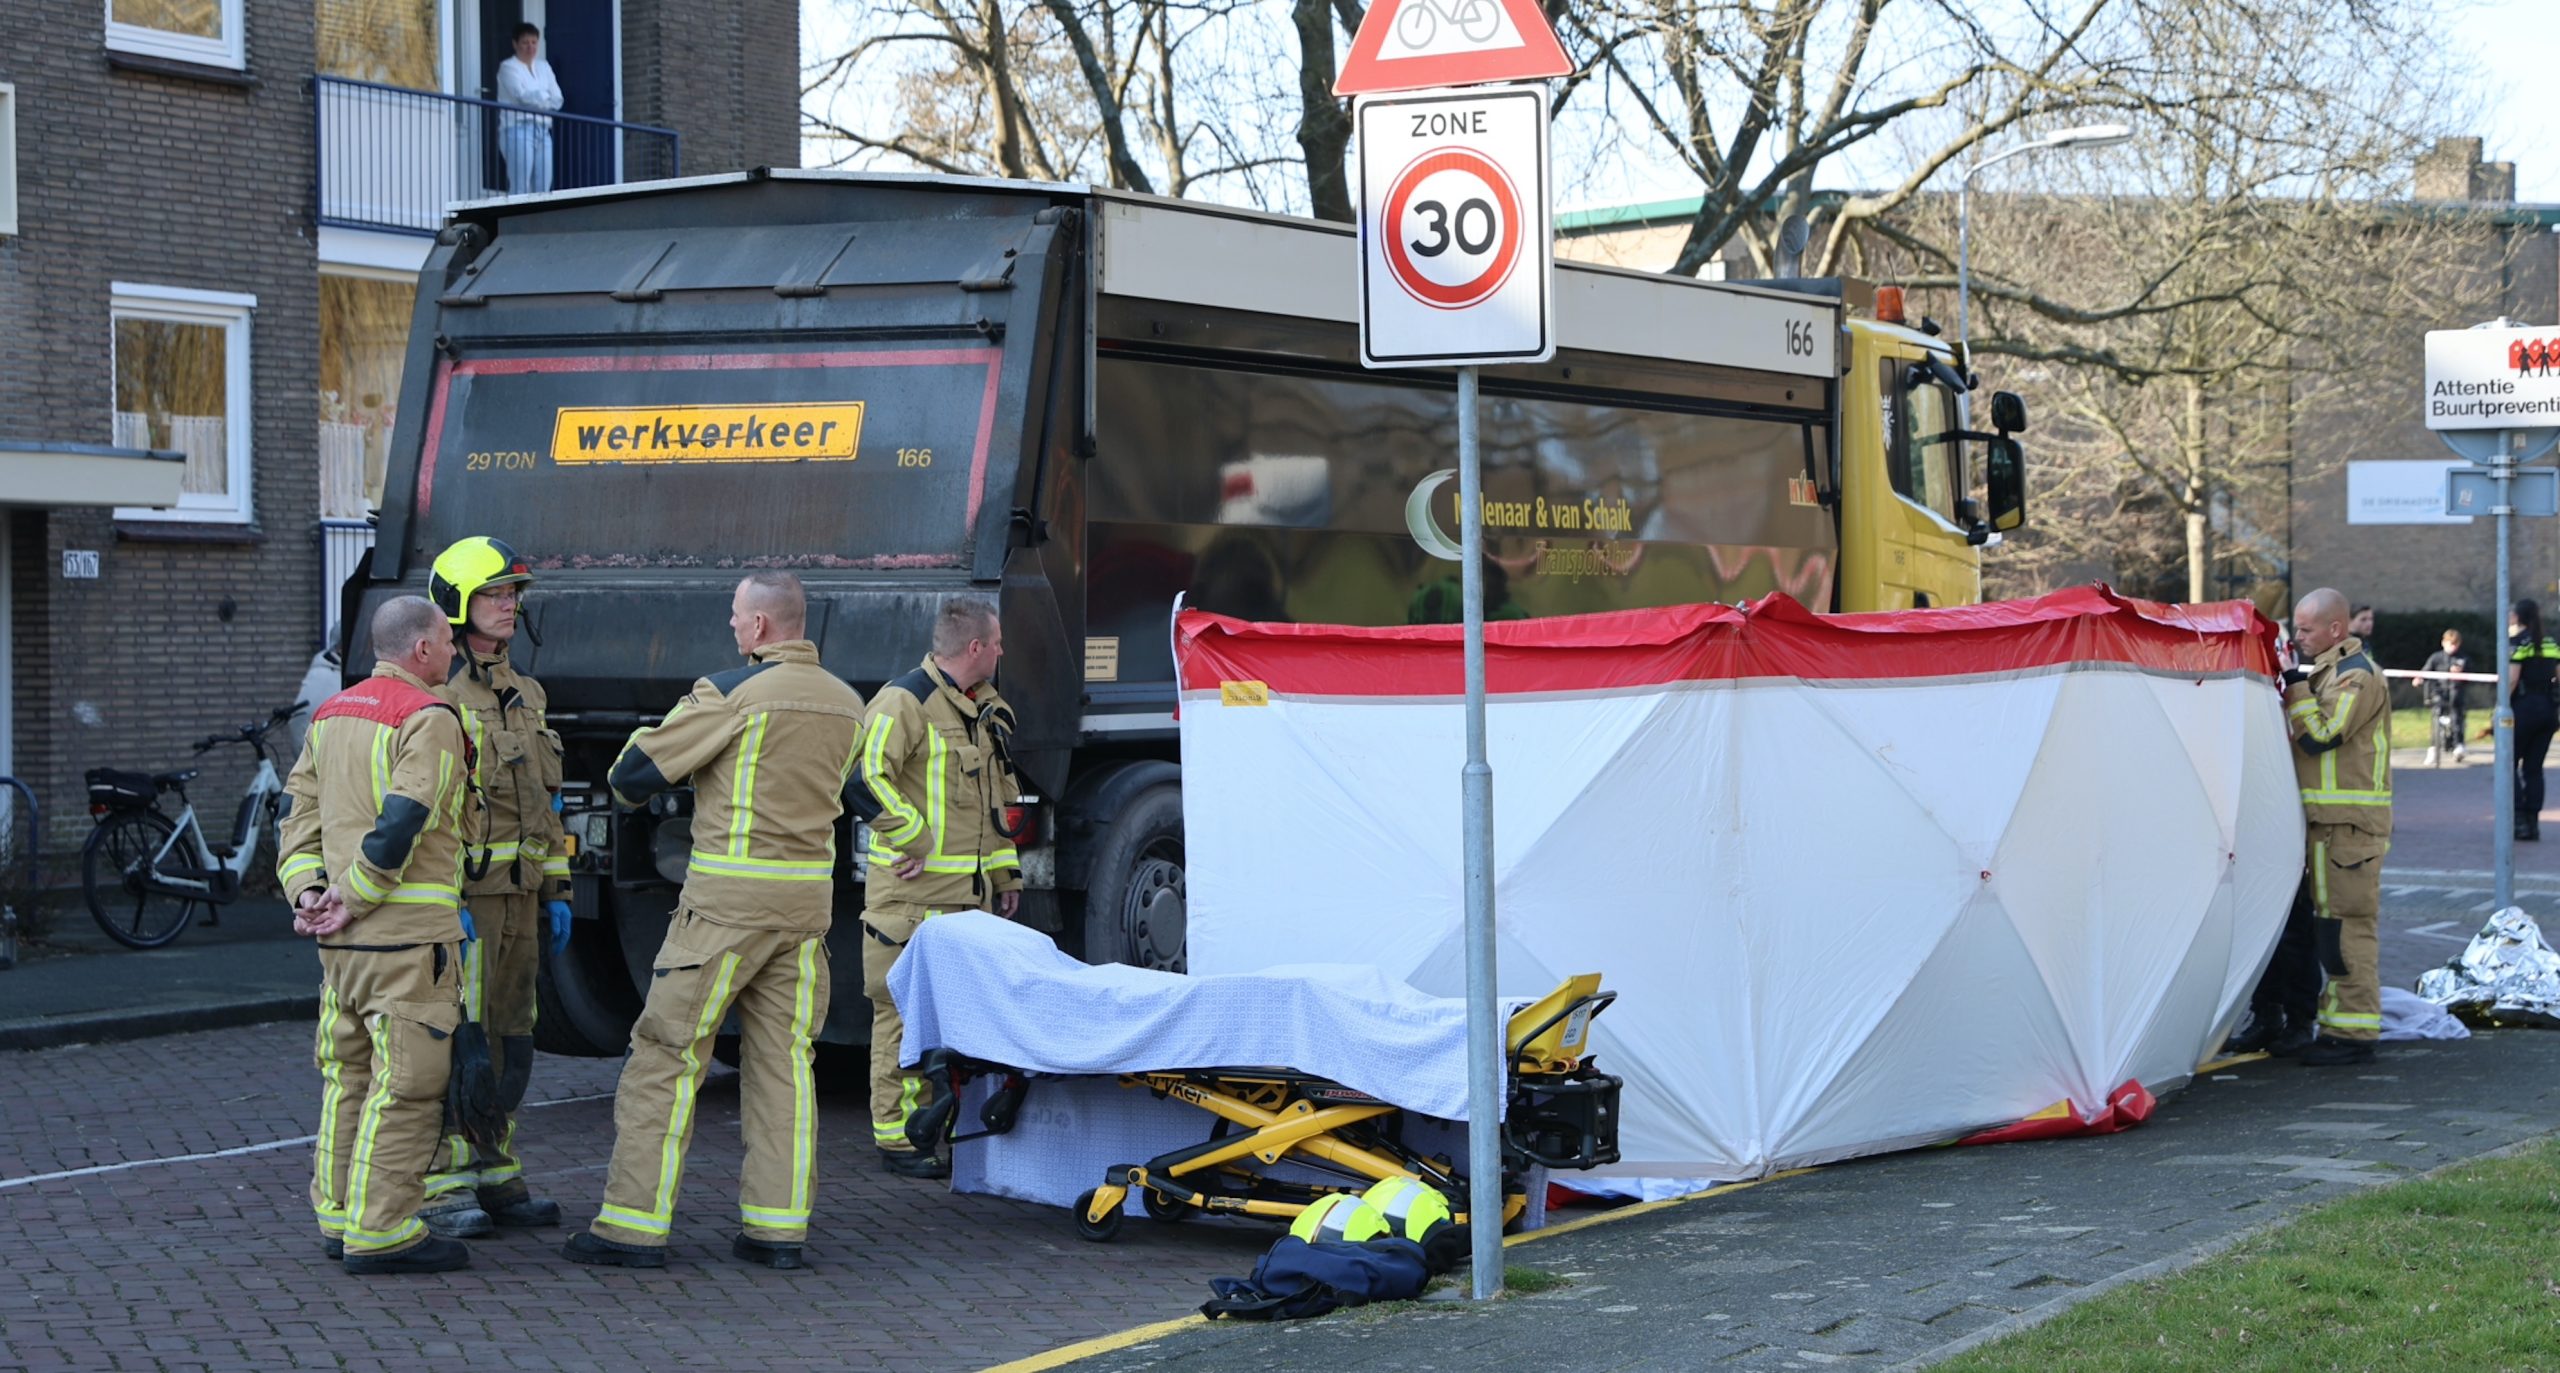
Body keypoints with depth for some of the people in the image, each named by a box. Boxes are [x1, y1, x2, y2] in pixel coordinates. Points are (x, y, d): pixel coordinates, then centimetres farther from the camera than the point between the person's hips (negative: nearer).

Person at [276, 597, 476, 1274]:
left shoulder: (330, 715, 16)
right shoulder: (429, 721, -11)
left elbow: (299, 809, 13)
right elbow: (401, 823, -20)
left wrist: (307, 889, 5)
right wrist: (354, 899, -13)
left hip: (341, 937, 9)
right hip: (410, 933, -9)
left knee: (348, 1075, 16)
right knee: (406, 1084, -4)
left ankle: (339, 1217, 21)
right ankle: (382, 1232, -4)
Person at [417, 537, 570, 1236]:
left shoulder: (524, 697, 16)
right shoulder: (431, 697, -9)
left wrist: (557, 894, 15)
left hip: (518, 896, 8)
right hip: (458, 896, -8)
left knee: (508, 1042, 10)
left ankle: (494, 1176, 17)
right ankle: (441, 1187, 0)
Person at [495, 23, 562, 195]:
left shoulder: (544, 67, 20)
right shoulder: (508, 67, 3)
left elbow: (557, 100, 10)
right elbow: (523, 95, -11)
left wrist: (535, 98, -2)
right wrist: (544, 96, 3)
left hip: (543, 130, 6)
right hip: (518, 129, -6)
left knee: (543, 188, 0)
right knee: (520, 188, -15)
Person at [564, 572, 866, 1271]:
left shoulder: (731, 694, -11)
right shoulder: (847, 704, 8)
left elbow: (632, 777, -8)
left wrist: (640, 742, 14)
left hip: (729, 899, -6)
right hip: (808, 900, 6)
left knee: (666, 1057, 1)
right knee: (784, 1061, 10)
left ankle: (635, 1225, 1)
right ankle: (779, 1228, 8)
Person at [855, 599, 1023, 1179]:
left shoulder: (985, 707, 20)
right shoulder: (904, 702, -10)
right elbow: (869, 772, -21)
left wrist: (1006, 871, 23)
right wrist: (912, 838, -19)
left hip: (971, 893, 9)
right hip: (913, 890, -9)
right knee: (907, 1012, -6)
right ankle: (898, 1136, -1)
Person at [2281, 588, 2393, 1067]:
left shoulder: (2357, 676, -13)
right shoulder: (2328, 671, 18)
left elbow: (2320, 736, -18)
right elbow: (2311, 738, 20)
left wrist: (2295, 690, -12)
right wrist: (2294, 687, 9)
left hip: (2350, 823, -10)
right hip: (2330, 819, 10)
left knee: (2345, 924, -9)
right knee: (2332, 923, 13)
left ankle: (2353, 1033, -8)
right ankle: (2342, 1025, 19)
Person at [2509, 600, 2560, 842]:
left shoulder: (2516, 642, -7)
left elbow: (2512, 679, -15)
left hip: (2524, 708, -6)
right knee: (2534, 768, 10)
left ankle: (2519, 820, -8)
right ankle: (2533, 823, 7)